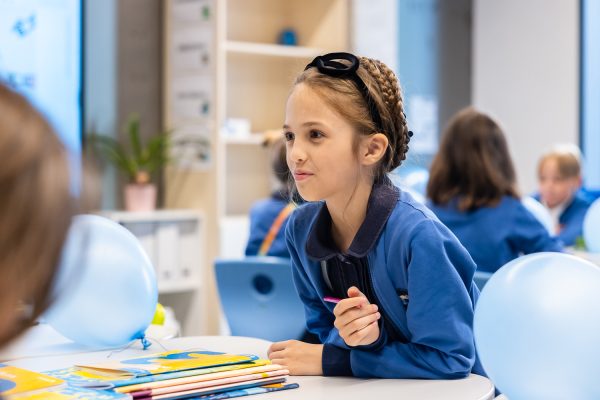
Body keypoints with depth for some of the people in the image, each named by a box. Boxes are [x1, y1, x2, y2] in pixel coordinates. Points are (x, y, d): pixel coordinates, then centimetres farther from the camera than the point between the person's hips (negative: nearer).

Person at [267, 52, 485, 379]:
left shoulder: (417, 236, -22)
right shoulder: (300, 229, -5)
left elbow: (448, 358, -20)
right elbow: (322, 330, 4)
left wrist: (329, 359, -17)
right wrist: (345, 336, -19)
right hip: (373, 389, 5)